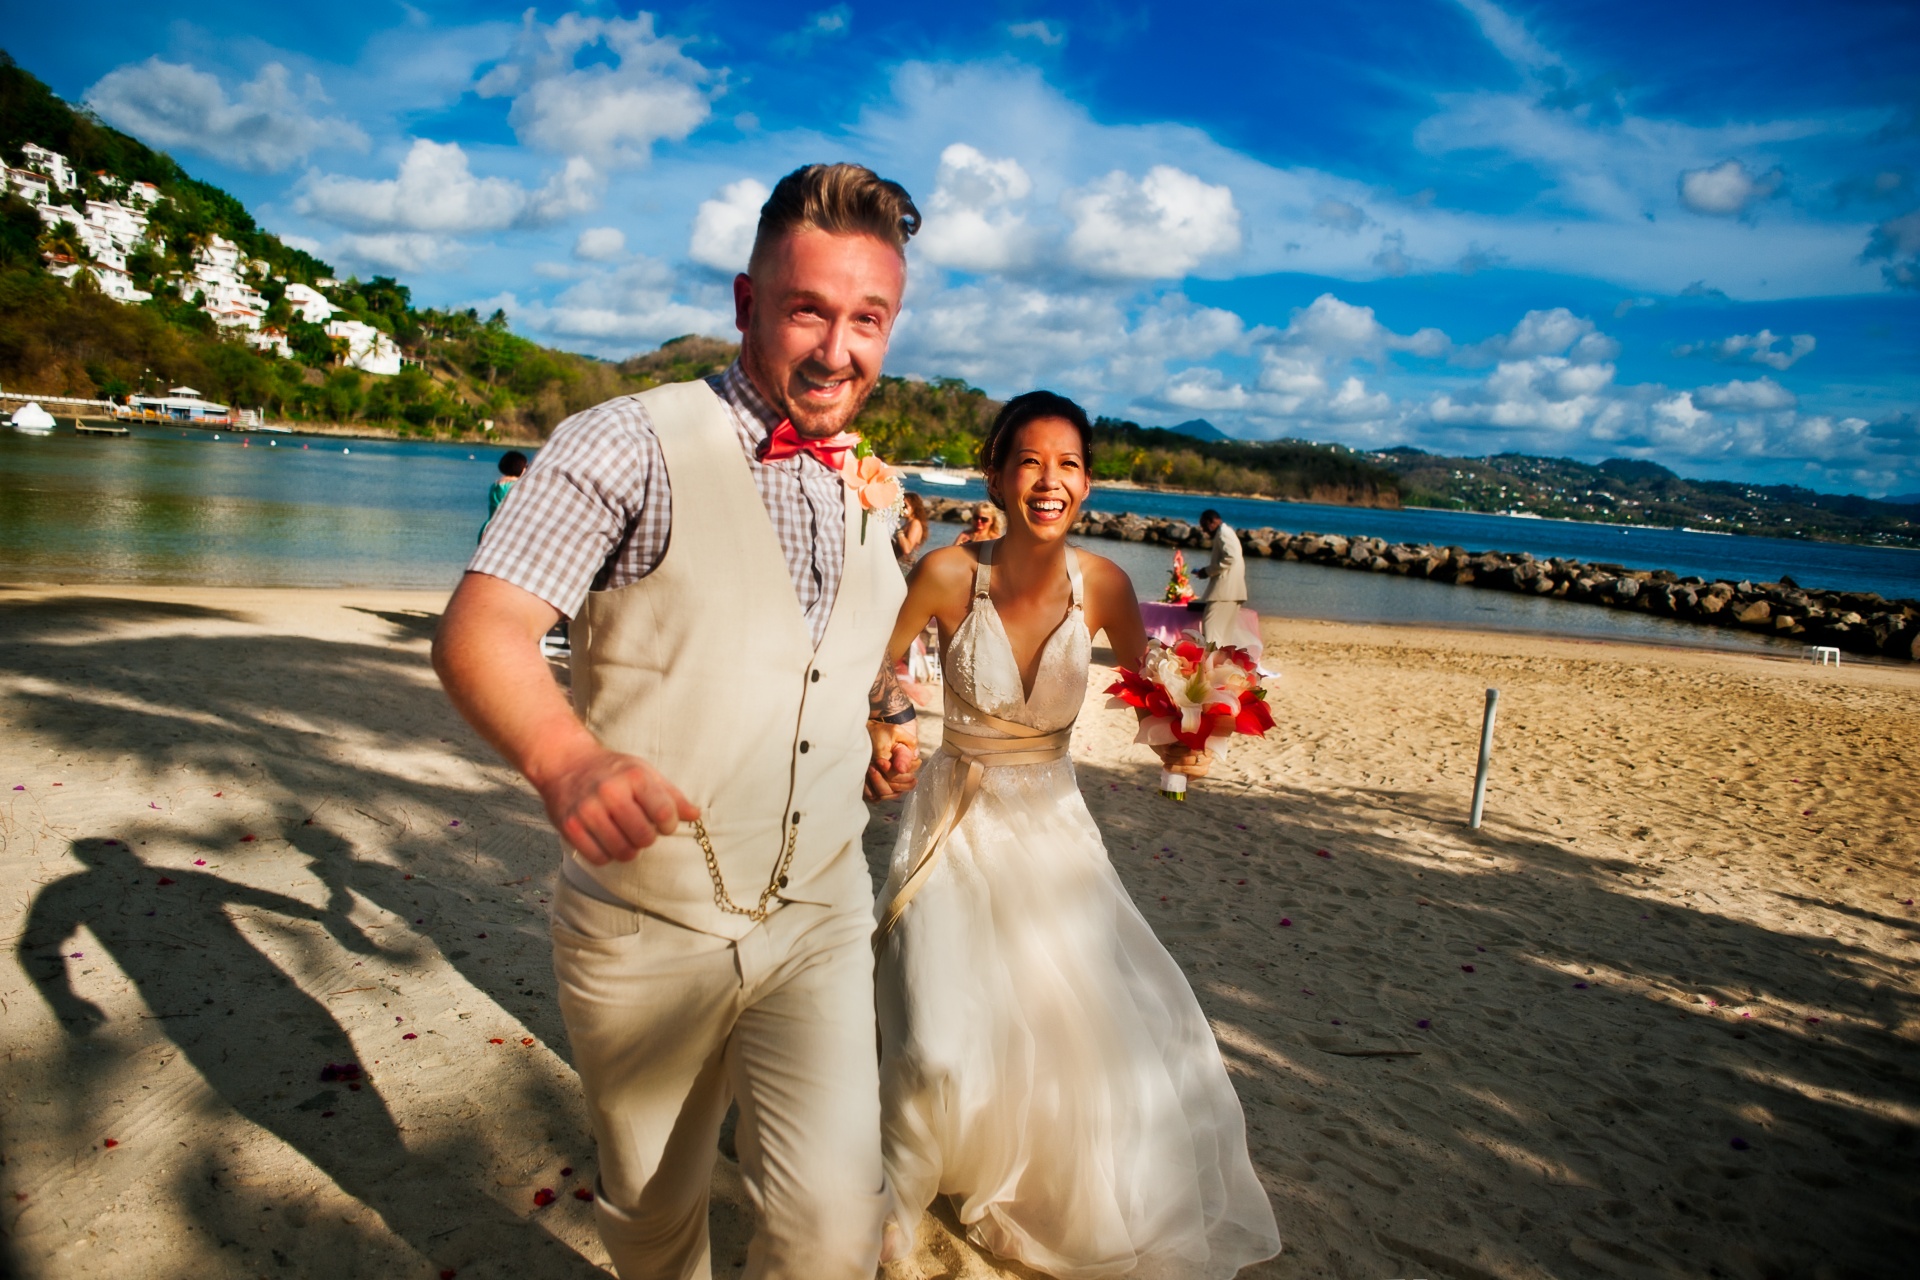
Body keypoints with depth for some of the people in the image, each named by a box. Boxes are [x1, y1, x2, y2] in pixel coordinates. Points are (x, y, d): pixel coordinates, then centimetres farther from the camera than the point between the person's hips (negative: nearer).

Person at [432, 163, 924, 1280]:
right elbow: (479, 629, -23)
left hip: (819, 923, 3)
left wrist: (890, 713, 3)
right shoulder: (628, 446, -13)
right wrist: (565, 757, -43)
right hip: (644, 929, -3)